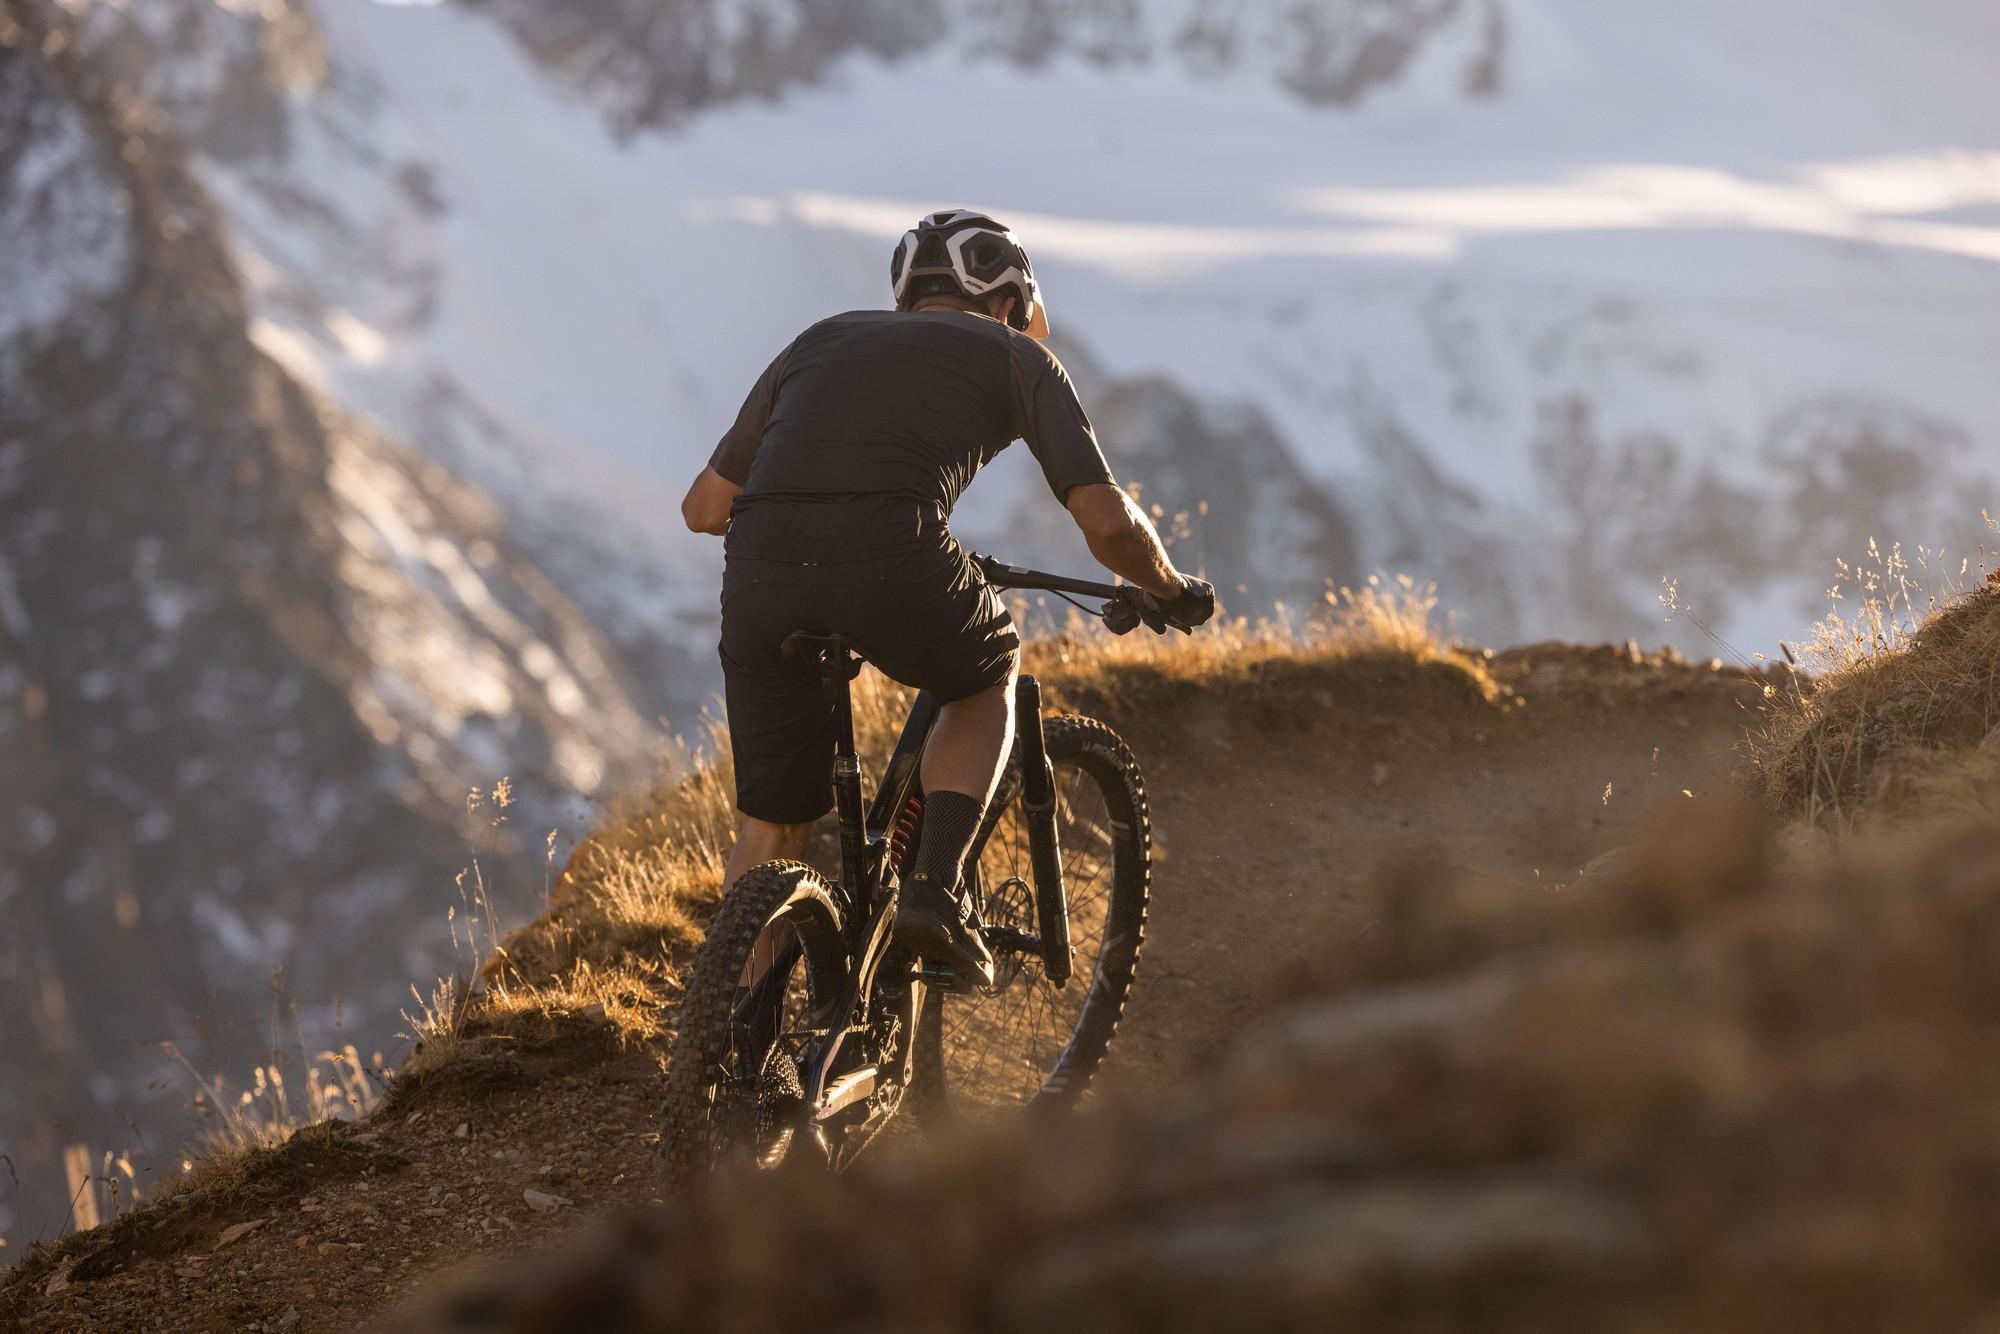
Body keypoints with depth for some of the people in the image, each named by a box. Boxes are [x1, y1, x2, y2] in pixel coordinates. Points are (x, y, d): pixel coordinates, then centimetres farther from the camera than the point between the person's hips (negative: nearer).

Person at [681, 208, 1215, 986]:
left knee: (772, 826, 20)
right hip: (892, 563, -3)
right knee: (988, 676, 30)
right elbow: (1106, 521, 13)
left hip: (760, 572, 3)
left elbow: (704, 505, 34)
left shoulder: (820, 341, 33)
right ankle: (933, 890, 11)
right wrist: (1171, 592, 33)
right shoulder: (1015, 356, 23)